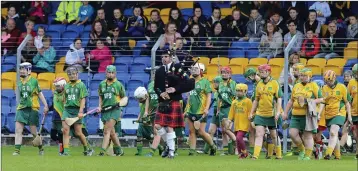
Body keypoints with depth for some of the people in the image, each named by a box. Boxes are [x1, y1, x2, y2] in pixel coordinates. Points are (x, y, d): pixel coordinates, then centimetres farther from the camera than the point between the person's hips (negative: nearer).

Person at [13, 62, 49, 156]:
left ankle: (41, 149, 22)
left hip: (32, 109, -4)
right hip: (21, 108, 4)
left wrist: (45, 106, -2)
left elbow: (40, 94, 1)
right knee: (18, 130, -9)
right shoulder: (20, 83, 9)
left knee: (34, 132, 2)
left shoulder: (34, 81, -3)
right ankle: (17, 150, -9)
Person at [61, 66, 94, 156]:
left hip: (77, 110, -4)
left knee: (78, 133, 0)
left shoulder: (81, 85, 1)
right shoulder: (66, 86, 15)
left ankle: (87, 149, 21)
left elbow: (83, 99, -5)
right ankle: (65, 151, -13)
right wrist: (64, 110, 16)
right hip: (67, 109, 4)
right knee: (65, 130, -12)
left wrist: (81, 111, -15)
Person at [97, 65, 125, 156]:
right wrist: (100, 106, 7)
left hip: (114, 110, -4)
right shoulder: (102, 84, 13)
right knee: (112, 132, 7)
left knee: (107, 131, -16)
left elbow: (124, 97, 10)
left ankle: (102, 151, -20)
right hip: (105, 110, 4)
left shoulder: (118, 84, 4)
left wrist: (120, 102, -8)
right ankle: (119, 151, 21)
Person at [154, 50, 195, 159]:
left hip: (174, 102, -5)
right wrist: (160, 93, -8)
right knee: (158, 125, -4)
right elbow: (156, 86, 13)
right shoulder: (159, 71, 14)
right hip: (162, 103, 5)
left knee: (169, 127, -7)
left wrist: (175, 89, -15)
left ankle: (171, 150, 2)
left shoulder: (177, 68, 0)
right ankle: (169, 144, 16)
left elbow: (189, 84, -6)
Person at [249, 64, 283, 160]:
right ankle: (255, 155, -14)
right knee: (258, 134, -8)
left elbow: (279, 99, -7)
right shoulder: (259, 85, 9)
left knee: (274, 135, 8)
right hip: (260, 114, 3)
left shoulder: (274, 84, -5)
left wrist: (277, 112, -16)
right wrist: (251, 113, 13)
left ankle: (279, 155, 23)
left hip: (272, 115, -3)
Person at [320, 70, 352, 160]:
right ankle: (337, 155, 23)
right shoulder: (324, 88, 7)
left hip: (339, 114, -5)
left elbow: (347, 102, 3)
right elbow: (323, 103, 8)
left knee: (333, 132, -21)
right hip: (328, 115, 5)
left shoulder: (342, 87, -3)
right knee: (334, 135, 11)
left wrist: (349, 116, 3)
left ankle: (328, 153, -30)